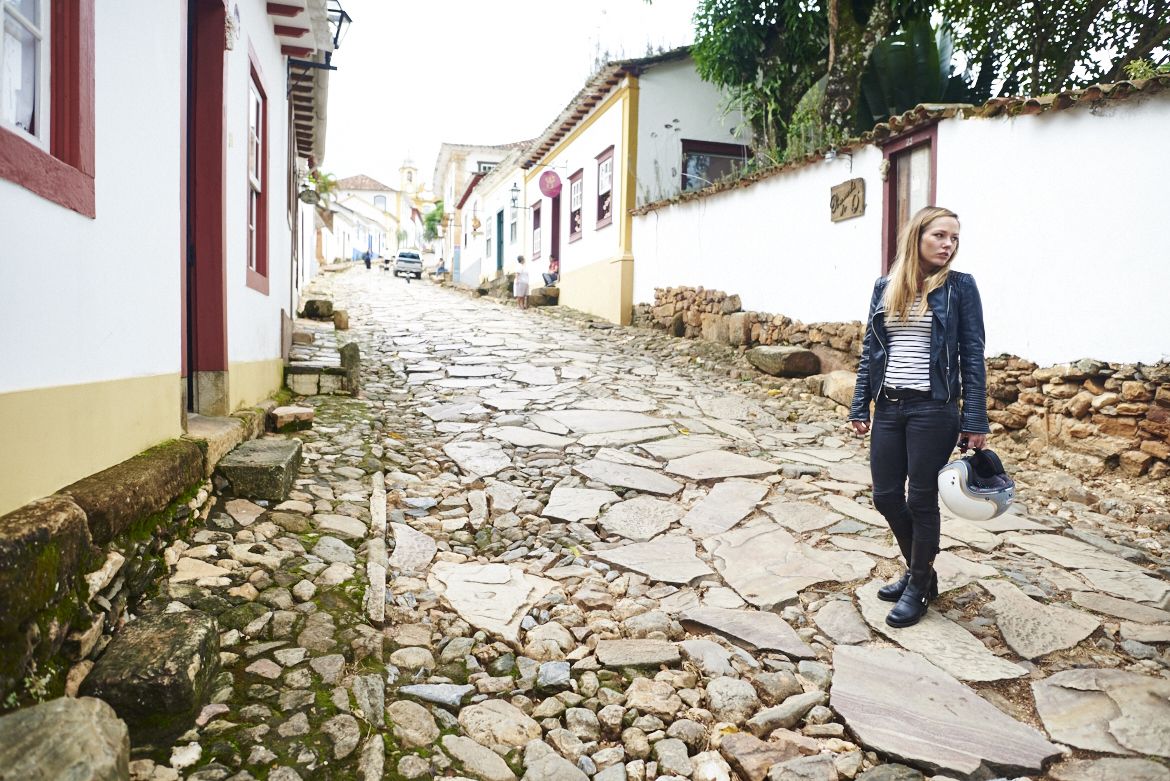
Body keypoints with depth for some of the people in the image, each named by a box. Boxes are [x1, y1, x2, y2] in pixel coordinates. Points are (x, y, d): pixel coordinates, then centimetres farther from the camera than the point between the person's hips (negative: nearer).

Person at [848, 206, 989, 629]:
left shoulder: (960, 287, -3)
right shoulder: (884, 288, 7)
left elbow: (972, 356, -4)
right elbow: (870, 352, 10)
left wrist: (975, 421, -8)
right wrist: (859, 407, 6)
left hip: (933, 409, -4)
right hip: (888, 407, 4)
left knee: (921, 500, 4)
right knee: (885, 496, 9)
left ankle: (920, 586, 23)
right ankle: (918, 568, 33)